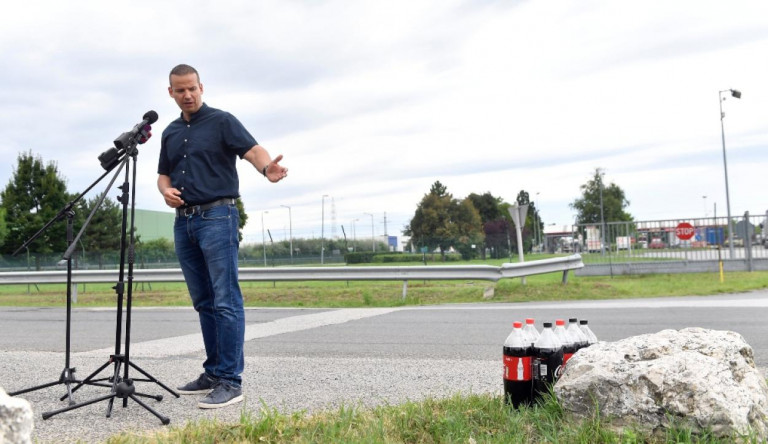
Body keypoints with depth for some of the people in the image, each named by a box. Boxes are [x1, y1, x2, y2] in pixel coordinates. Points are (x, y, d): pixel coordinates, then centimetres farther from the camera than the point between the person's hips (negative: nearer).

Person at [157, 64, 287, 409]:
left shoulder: (222, 121, -1)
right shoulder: (170, 133, 18)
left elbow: (252, 150, -15)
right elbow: (164, 174, 24)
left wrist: (267, 168, -37)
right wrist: (166, 191, 0)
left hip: (217, 217, -7)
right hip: (184, 222, 7)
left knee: (225, 300, -9)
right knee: (204, 302, 11)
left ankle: (230, 381, -7)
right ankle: (214, 372, 20)